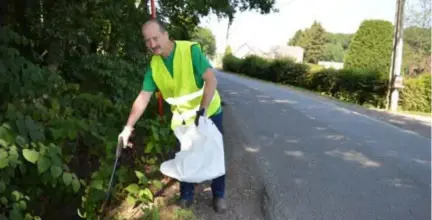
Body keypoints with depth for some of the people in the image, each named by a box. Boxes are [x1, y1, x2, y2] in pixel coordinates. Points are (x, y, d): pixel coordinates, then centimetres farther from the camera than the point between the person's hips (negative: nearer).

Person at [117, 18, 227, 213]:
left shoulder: (191, 50, -23)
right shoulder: (153, 66, -10)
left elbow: (211, 80, -27)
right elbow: (143, 98, -8)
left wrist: (202, 110, -34)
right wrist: (128, 127, -13)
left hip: (209, 112, -3)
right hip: (183, 118, 4)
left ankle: (219, 195, 25)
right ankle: (186, 195, 31)